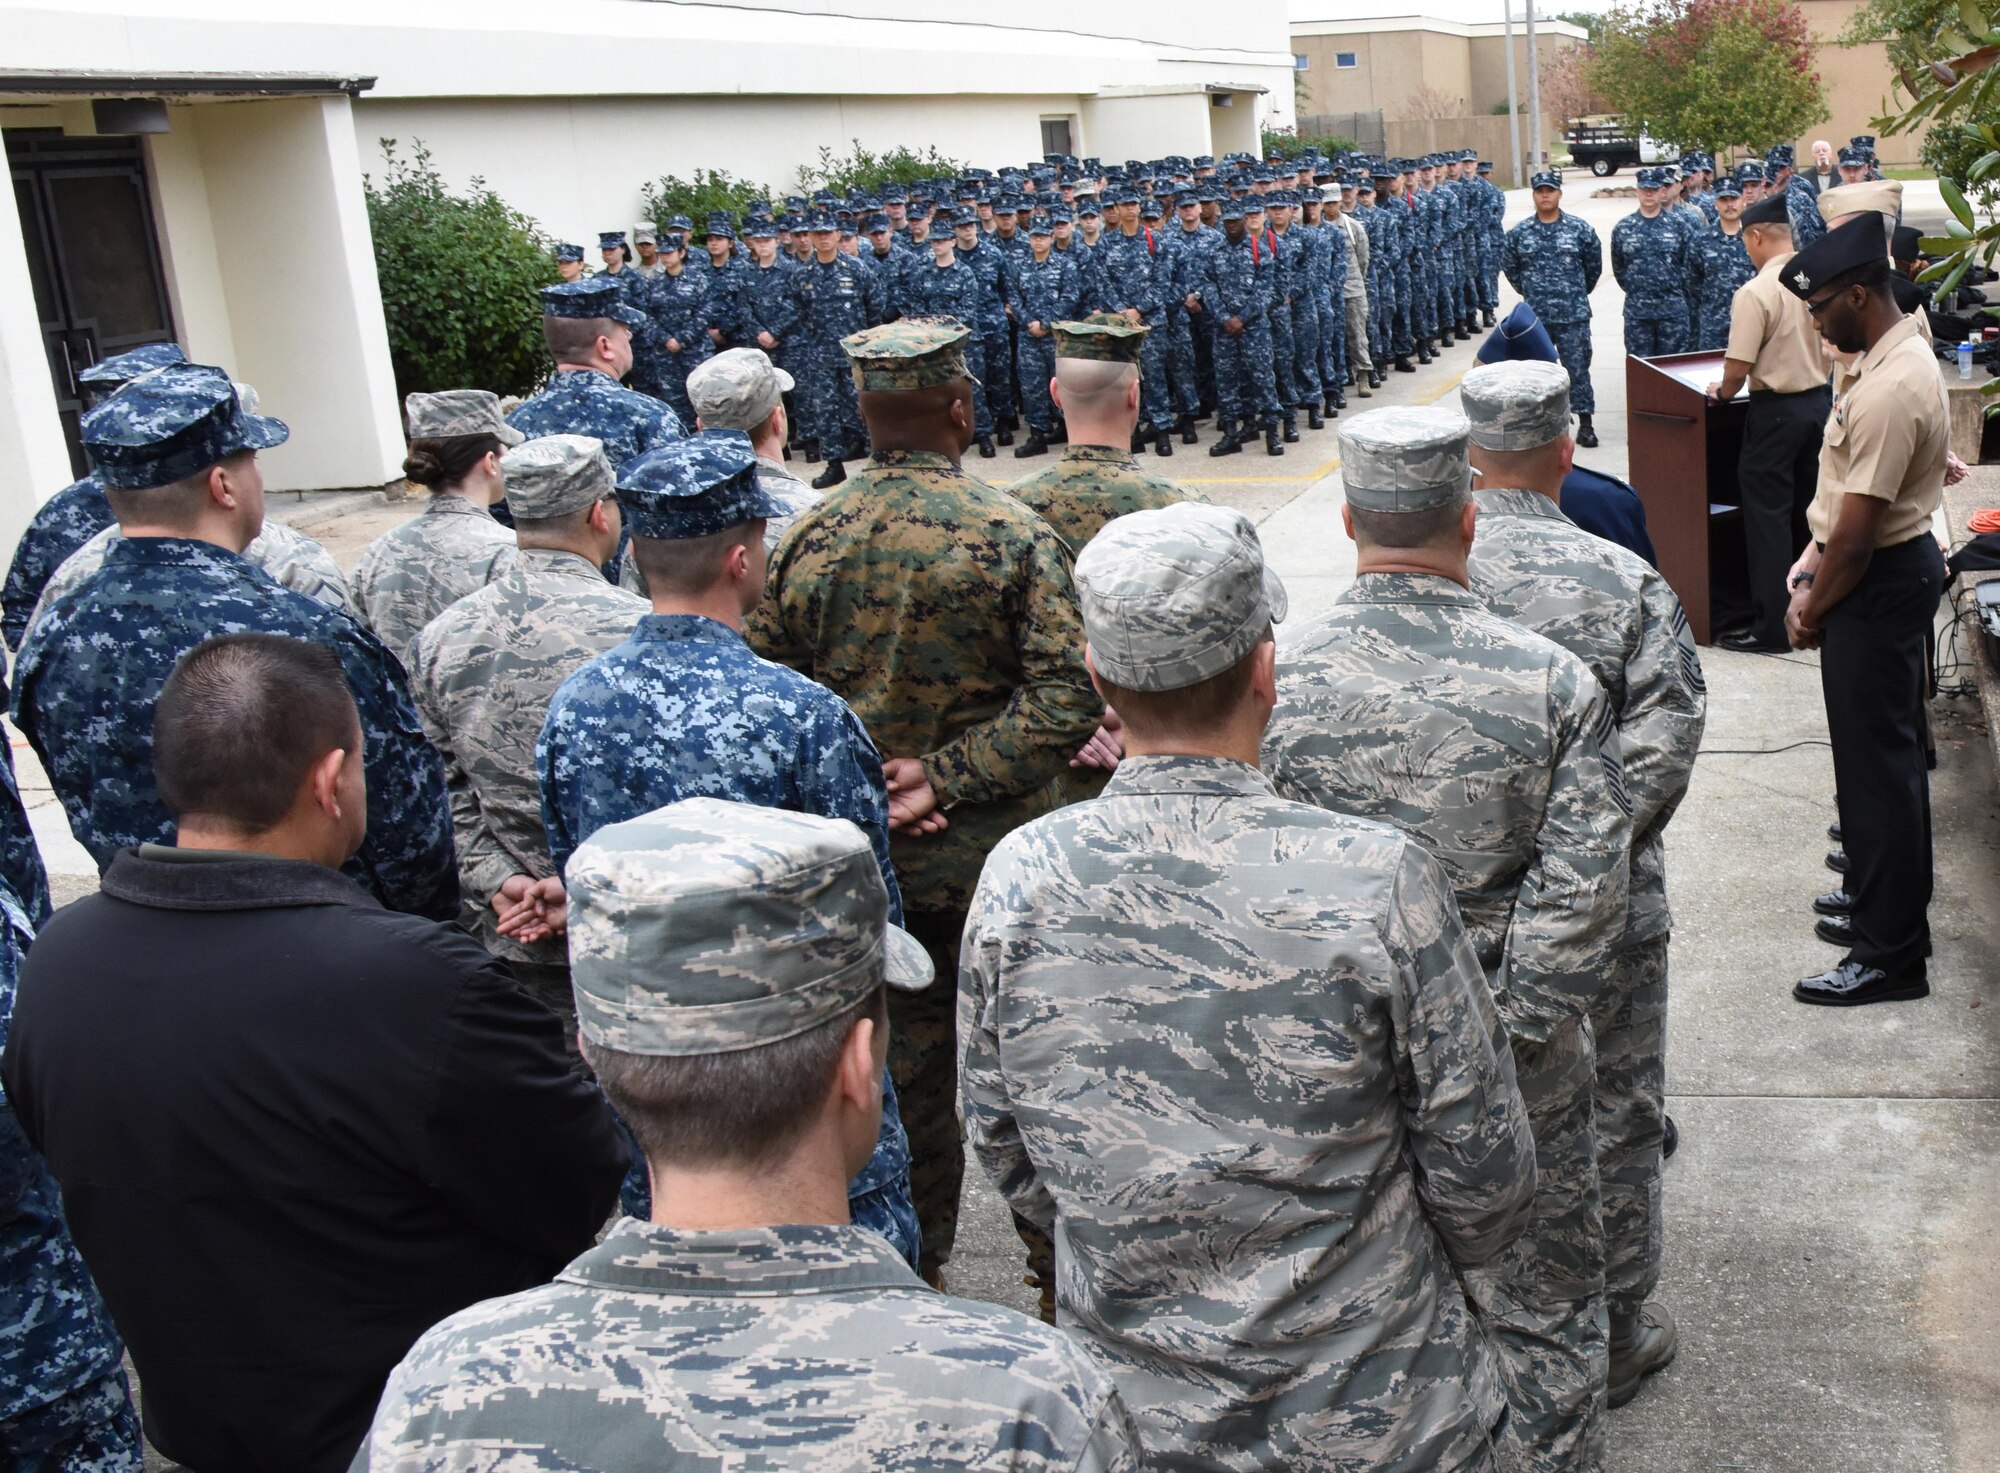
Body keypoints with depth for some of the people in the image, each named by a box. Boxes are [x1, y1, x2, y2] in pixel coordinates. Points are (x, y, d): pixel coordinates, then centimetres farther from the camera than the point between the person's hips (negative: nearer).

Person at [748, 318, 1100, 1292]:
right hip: (998, 856, -3)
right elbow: (1067, 697, -20)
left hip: (860, 851, 3)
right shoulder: (1013, 535, -14)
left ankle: (909, 1269, 31)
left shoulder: (808, 539, -4)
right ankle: (1061, 1265, 28)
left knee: (901, 1058, 17)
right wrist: (948, 777, -16)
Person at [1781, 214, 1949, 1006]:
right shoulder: (1893, 356, 7)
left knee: (1877, 762, -3)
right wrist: (1813, 558, 8)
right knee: (1887, 752, 21)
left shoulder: (1890, 390, -26)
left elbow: (1857, 529, -24)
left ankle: (1891, 955, 6)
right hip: (1895, 565, 10)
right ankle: (1884, 897, 37)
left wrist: (1812, 610, -11)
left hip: (1879, 584, -10)